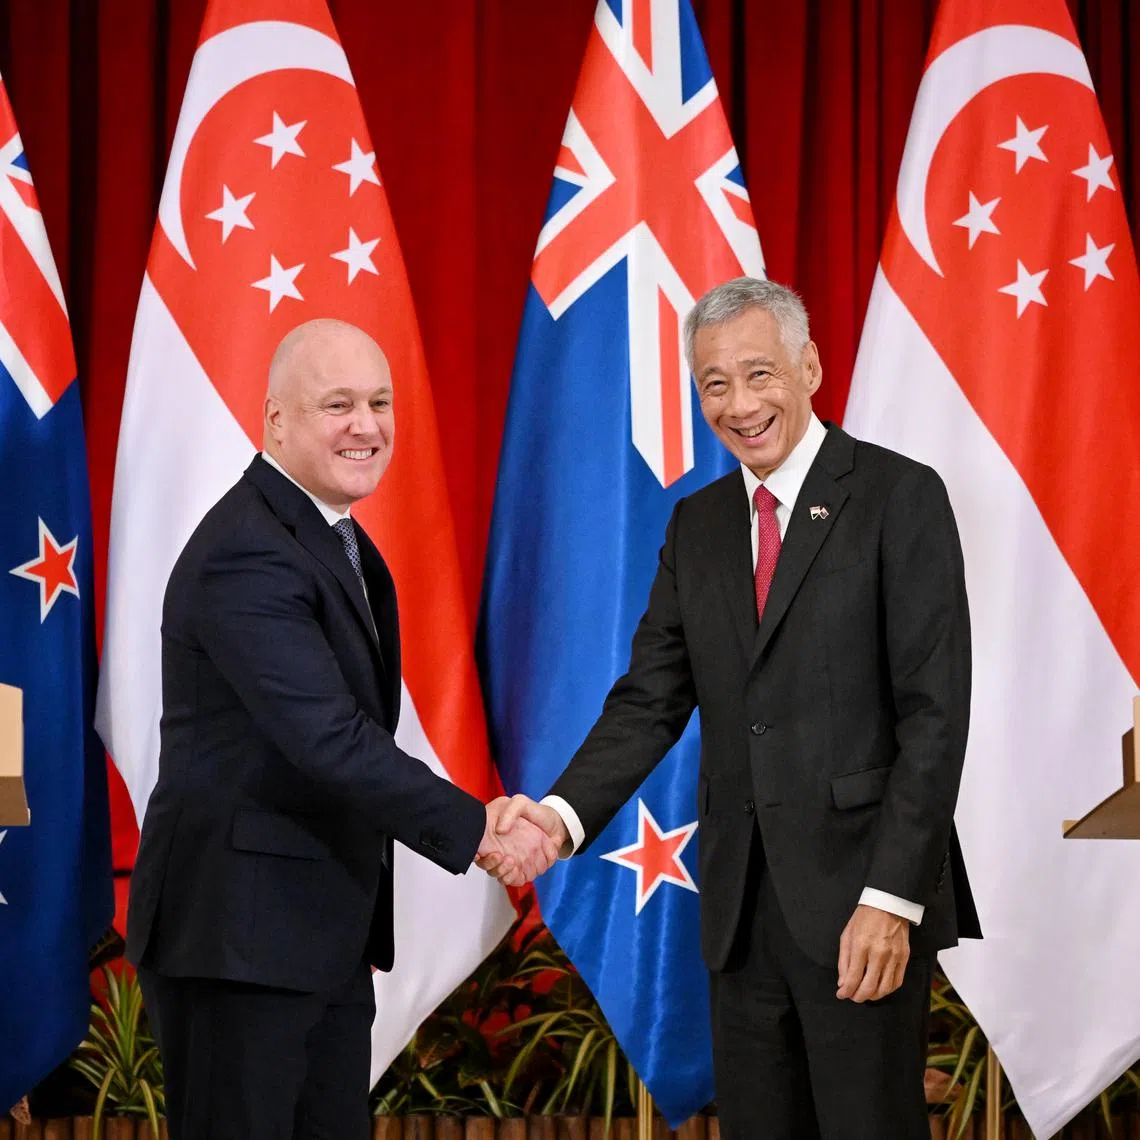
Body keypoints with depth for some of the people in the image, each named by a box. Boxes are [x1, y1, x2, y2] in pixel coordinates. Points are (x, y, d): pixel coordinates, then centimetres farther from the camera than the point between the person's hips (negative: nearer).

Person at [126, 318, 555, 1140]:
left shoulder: (336, 538, 13)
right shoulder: (247, 556, -19)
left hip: (326, 931, 10)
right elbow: (328, 737, -25)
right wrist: (474, 826, -22)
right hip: (238, 933, -10)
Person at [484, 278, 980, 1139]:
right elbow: (651, 699, 7)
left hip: (863, 891, -6)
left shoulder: (900, 497, -6)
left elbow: (934, 713, -10)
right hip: (740, 900, 6)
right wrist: (565, 814, -12)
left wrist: (892, 897, -17)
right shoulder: (697, 525, 13)